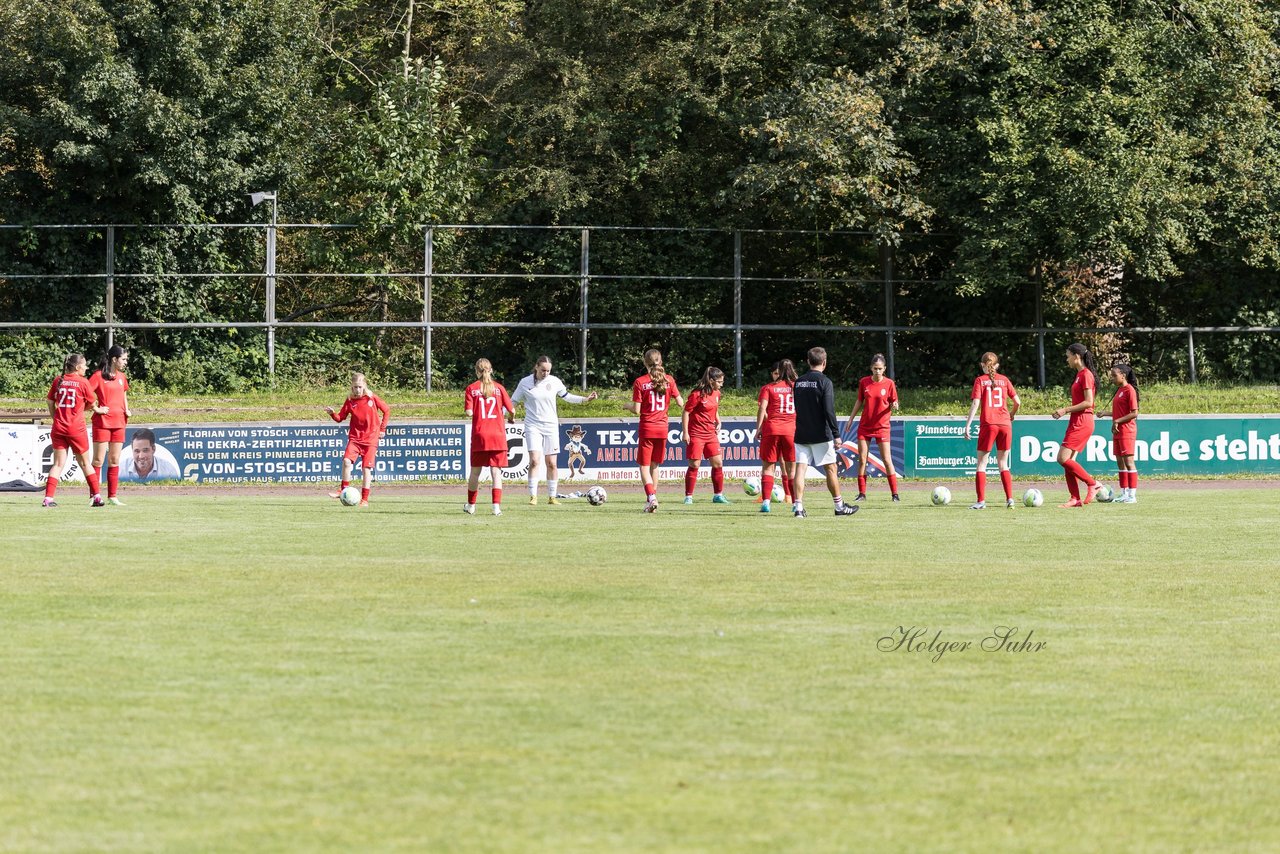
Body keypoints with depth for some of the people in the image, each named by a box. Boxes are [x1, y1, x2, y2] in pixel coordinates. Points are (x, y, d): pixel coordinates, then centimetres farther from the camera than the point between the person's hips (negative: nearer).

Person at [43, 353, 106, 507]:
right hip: (76, 428, -3)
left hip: (59, 428, 3)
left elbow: (50, 402, 9)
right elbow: (91, 404, 4)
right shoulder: (83, 382, -7)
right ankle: (97, 496, 16)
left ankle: (48, 498, -7)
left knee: (58, 464, 5)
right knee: (85, 463, 12)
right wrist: (97, 409, 27)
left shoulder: (58, 380, 4)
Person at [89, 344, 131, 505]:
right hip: (102, 422, -6)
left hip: (118, 422, 6)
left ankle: (112, 496, 11)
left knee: (114, 460, 8)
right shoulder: (99, 376, -8)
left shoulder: (121, 377, 12)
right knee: (99, 460, -4)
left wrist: (126, 410, 12)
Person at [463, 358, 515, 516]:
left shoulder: (471, 389, -1)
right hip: (498, 435, 0)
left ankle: (471, 505, 24)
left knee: (475, 471, 13)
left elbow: (469, 413, -9)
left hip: (479, 436, 0)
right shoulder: (498, 388, 2)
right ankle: (497, 507, -10)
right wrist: (511, 418, 23)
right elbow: (511, 410, 1)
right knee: (496, 471, -1)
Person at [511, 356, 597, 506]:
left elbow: (566, 396, 16)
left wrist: (585, 399, 8)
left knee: (551, 463, 2)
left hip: (551, 426, 2)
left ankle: (552, 497, 10)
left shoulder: (554, 381, 2)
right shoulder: (525, 383, -3)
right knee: (535, 460, -15)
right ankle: (533, 496, -11)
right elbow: (513, 401, 6)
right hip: (533, 426, -2)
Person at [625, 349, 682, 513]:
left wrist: (627, 406, 11)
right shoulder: (668, 379, -1)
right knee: (655, 465, 16)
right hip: (662, 428, 3)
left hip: (647, 428, -3)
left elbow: (637, 411, -10)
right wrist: (677, 397, 24)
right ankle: (652, 500, 19)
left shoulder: (640, 382, -9)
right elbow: (680, 403, 2)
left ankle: (651, 497, -20)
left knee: (644, 466, 0)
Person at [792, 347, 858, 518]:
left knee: (800, 469, 0)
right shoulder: (824, 382, -9)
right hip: (821, 434, -4)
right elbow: (829, 411, -15)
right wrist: (836, 434, -12)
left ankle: (798, 507, -11)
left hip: (801, 434, 4)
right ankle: (839, 506, 15)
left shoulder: (798, 382, 9)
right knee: (831, 469, 6)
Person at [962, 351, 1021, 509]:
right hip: (1005, 424, 3)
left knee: (981, 463, 3)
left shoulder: (980, 380, 1)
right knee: (1003, 464, 13)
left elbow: (975, 403, -9)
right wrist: (1012, 415, 27)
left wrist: (968, 424, -9)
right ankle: (1010, 498, 3)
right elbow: (1017, 402, 8)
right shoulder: (1004, 380, 8)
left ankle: (981, 501, -5)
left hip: (988, 424, -3)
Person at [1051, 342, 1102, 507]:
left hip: (1082, 423, -10)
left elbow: (1088, 402, -19)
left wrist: (1066, 410, -17)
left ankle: (1092, 484, -7)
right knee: (1069, 460, 6)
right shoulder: (1079, 375, 16)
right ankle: (1075, 499, 6)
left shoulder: (1086, 375, -12)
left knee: (1063, 459, -14)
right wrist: (1065, 411, 13)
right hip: (1076, 422, 10)